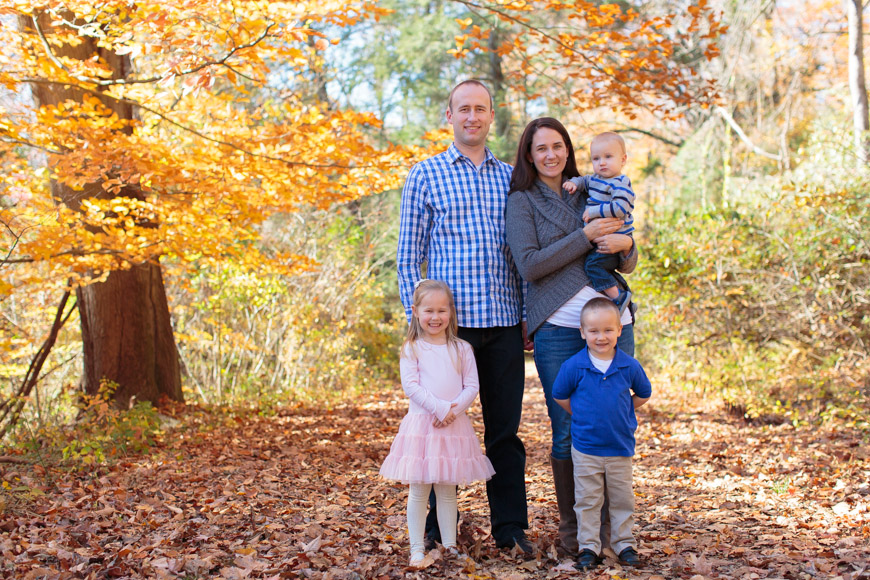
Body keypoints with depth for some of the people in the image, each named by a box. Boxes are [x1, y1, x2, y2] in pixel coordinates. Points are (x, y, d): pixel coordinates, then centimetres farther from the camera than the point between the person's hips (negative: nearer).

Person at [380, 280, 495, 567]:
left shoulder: (461, 349, 7)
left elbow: (472, 386, 2)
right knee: (418, 491, 3)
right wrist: (440, 408, -18)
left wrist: (455, 409, -15)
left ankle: (449, 545, 19)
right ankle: (417, 548, 11)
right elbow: (410, 385, -10)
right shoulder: (412, 349, 0)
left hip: (454, 425, 2)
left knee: (447, 491, 10)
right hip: (421, 424, -2)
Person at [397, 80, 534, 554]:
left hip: (504, 322, 3)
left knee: (505, 429, 7)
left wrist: (529, 316, 8)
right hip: (450, 320, -3)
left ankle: (511, 527, 16)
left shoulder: (510, 177, 13)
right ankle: (438, 531, 16)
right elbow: (408, 257, 3)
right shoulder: (425, 175, 4)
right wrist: (416, 317, -4)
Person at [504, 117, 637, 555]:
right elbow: (529, 265, -9)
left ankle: (606, 526, 16)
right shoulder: (522, 202, 5)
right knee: (567, 431, 2)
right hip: (559, 327, -3)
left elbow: (627, 265, 17)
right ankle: (571, 529, 15)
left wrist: (625, 244, -7)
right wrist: (586, 236, -12)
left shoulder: (589, 194, 16)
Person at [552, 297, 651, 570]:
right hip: (585, 448, -1)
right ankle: (588, 546, 17)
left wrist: (622, 412, 7)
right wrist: (583, 416, 4)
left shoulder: (630, 366, -6)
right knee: (587, 500, 7)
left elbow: (644, 394, 11)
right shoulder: (573, 366, -11)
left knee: (622, 499, 12)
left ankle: (624, 543, 25)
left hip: (621, 447, 1)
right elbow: (560, 396, 3)